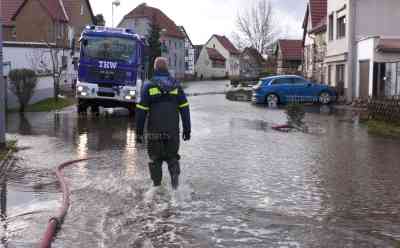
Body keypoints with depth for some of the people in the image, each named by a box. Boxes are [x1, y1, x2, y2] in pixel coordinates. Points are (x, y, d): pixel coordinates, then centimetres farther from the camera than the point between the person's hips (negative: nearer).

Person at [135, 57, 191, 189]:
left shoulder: (149, 86, -2)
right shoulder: (176, 86, 6)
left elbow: (141, 111, -5)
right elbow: (185, 109, 5)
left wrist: (139, 132, 1)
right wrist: (187, 130, 10)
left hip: (155, 132, -2)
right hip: (173, 131, 2)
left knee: (155, 159, 11)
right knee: (172, 156, 16)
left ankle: (157, 185, 9)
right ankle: (175, 173, -9)